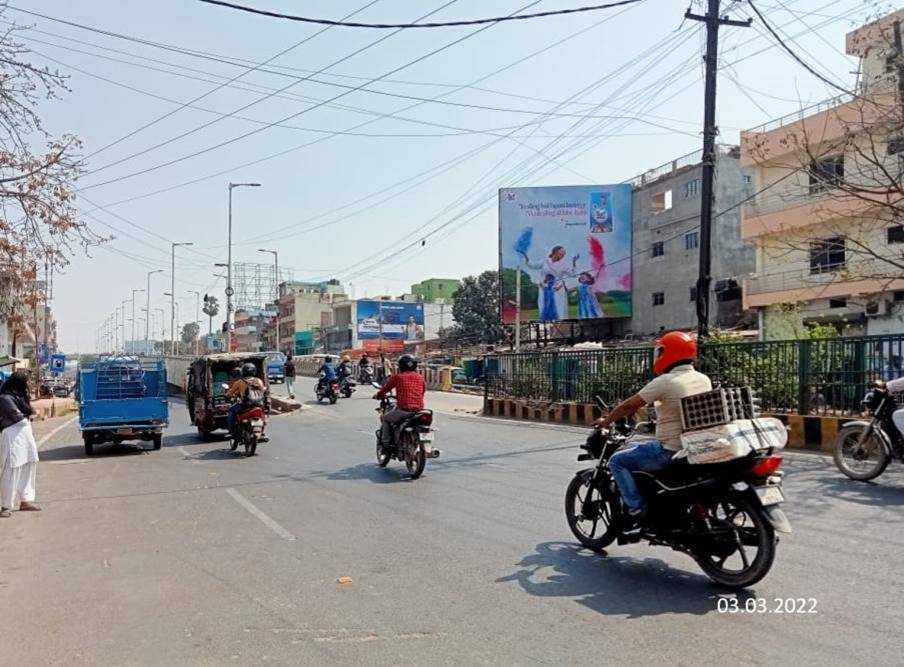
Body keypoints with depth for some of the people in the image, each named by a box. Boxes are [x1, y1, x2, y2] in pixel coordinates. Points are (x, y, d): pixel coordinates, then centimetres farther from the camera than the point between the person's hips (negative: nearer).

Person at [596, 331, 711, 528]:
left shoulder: (665, 382, -16)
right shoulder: (704, 380, 6)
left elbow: (630, 405, -10)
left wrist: (606, 421, 4)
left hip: (671, 451, -8)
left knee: (618, 461, 2)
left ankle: (636, 510, -6)